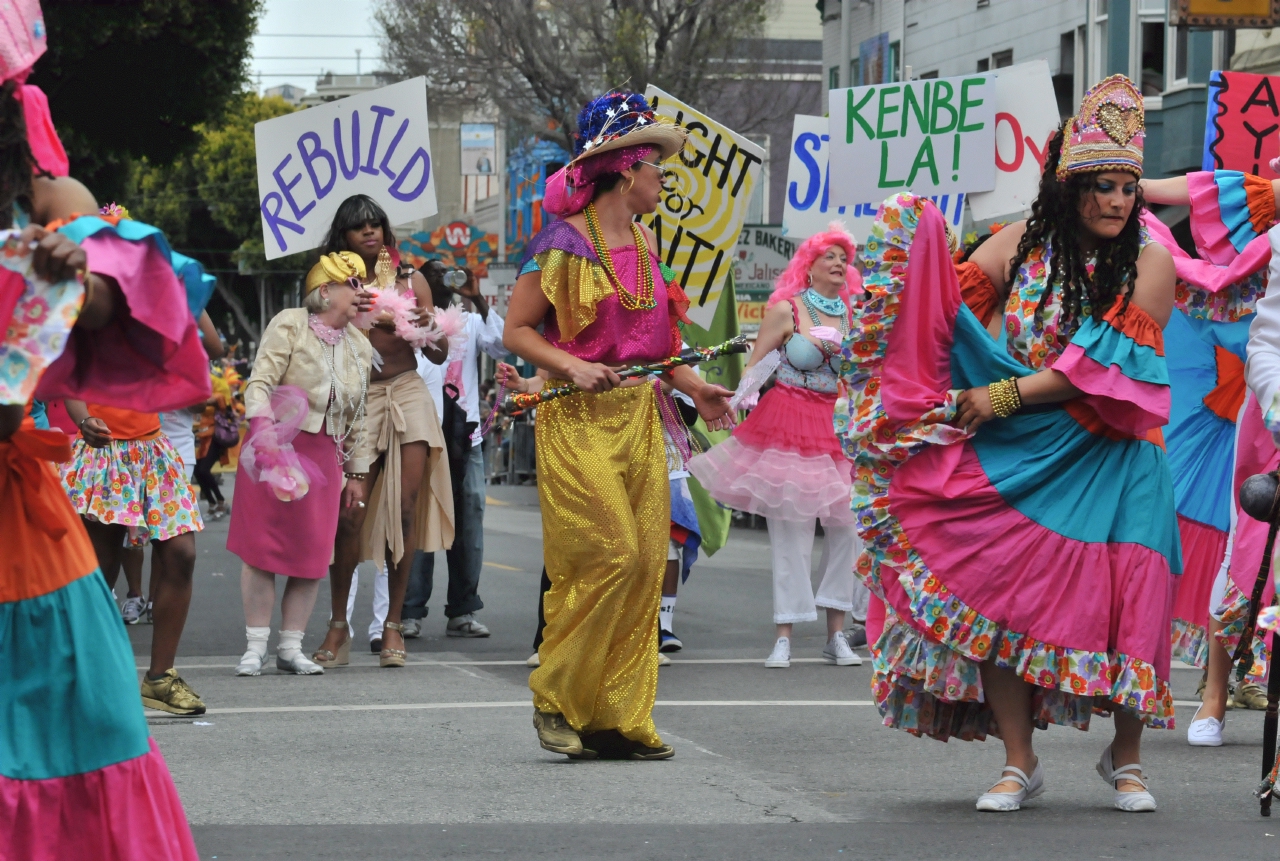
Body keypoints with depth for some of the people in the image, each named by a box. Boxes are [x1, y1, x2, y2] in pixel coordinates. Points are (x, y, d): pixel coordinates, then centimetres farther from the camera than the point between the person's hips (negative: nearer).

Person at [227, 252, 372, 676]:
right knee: (262, 547, -3)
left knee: (312, 555, 2)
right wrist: (262, 431, -30)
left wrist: (356, 472, 18)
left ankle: (290, 647, 10)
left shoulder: (359, 346, 13)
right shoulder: (290, 326, -5)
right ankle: (256, 645, 3)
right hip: (277, 447, -5)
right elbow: (259, 384, -14)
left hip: (324, 455, 5)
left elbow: (358, 417, 18)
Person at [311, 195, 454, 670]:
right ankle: (339, 626, 0)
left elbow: (439, 355, 10)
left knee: (405, 512, -4)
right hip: (359, 401, -2)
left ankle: (393, 624, 4)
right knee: (348, 515, -10)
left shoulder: (411, 282, 10)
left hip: (408, 395, 2)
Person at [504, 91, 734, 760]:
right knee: (610, 555, -14)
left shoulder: (644, 245, 15)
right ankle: (555, 698, 1)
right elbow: (517, 332, -6)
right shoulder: (565, 243, -7)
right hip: (579, 422, -7)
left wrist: (693, 388, 9)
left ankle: (619, 718, 5)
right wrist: (574, 368, -20)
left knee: (645, 565, 1)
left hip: (639, 420, 7)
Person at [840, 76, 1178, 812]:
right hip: (1014, 460, 2)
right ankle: (1020, 763, 6)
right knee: (998, 600, -5)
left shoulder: (1150, 262, -5)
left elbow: (1109, 368, -13)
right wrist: (918, 240, -20)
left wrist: (1007, 396, -15)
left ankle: (1126, 759, 16)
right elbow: (948, 306, -4)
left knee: (1125, 608, -4)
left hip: (1108, 465, -2)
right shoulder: (1021, 247, 4)